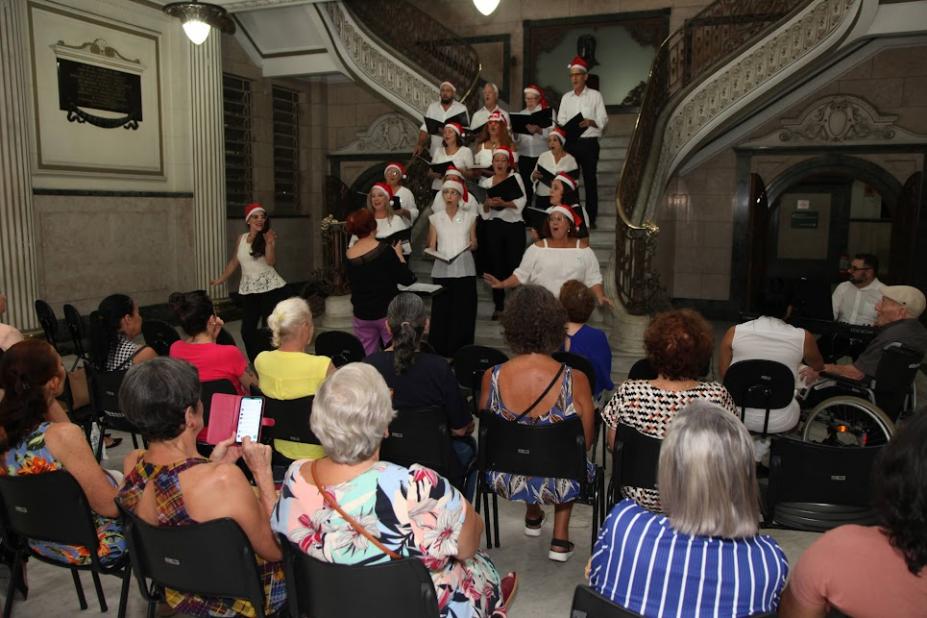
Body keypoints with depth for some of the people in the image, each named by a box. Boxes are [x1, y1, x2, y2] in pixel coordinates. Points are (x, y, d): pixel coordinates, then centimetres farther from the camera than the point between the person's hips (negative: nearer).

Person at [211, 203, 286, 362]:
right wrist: (221, 279, 27)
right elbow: (234, 262, 21)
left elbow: (271, 261, -19)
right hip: (248, 290, 4)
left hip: (270, 288, -4)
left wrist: (270, 243, -31)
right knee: (247, 329, 1)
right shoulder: (241, 239, 9)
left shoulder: (267, 237, -4)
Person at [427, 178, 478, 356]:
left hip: (465, 270, 0)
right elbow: (431, 247, 8)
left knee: (463, 310, -1)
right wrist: (431, 252, -14)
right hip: (442, 270, 0)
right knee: (441, 310, -2)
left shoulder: (469, 216, 8)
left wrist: (472, 245, -10)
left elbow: (474, 244, 12)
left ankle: (461, 351, 8)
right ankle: (440, 350, 9)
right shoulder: (435, 218, 9)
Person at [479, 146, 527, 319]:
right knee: (496, 266, 3)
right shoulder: (485, 182, 11)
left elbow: (521, 201, -8)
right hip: (493, 226, 2)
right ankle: (499, 305, 11)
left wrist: (504, 203, -22)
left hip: (514, 225, -2)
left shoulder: (515, 177, 5)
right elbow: (482, 211, 6)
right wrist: (487, 204, -15)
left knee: (515, 265, -6)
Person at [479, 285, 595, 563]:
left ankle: (532, 515, 49)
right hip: (557, 485, -1)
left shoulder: (492, 377, -18)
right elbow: (586, 442, -7)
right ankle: (560, 539, 34)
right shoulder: (575, 380, -22)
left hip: (506, 482, 2)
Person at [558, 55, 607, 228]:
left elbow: (603, 120, -1)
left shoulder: (595, 95, 3)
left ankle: (591, 218, 7)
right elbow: (561, 121, 10)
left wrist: (590, 122, -21)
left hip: (589, 142, -3)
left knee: (590, 179, 1)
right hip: (570, 142, 3)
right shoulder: (566, 97, 13)